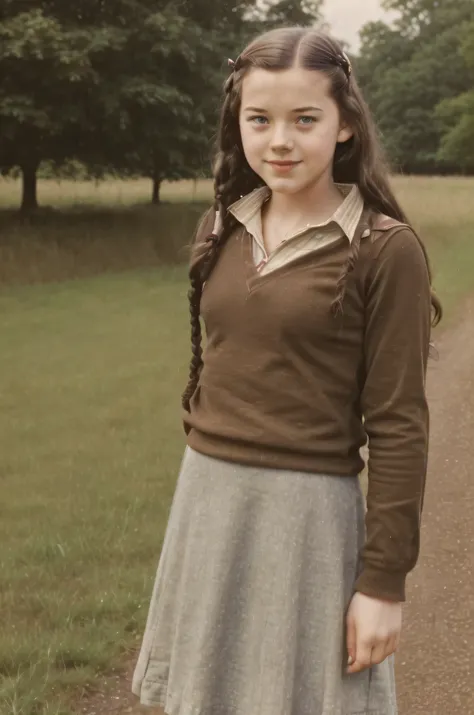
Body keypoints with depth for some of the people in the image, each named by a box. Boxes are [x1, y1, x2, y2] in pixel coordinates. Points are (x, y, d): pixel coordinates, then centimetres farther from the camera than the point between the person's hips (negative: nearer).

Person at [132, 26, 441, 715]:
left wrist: (384, 578, -12)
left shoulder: (384, 249, -12)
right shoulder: (221, 230, 5)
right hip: (205, 504, 6)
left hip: (307, 516, -5)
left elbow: (399, 426, -12)